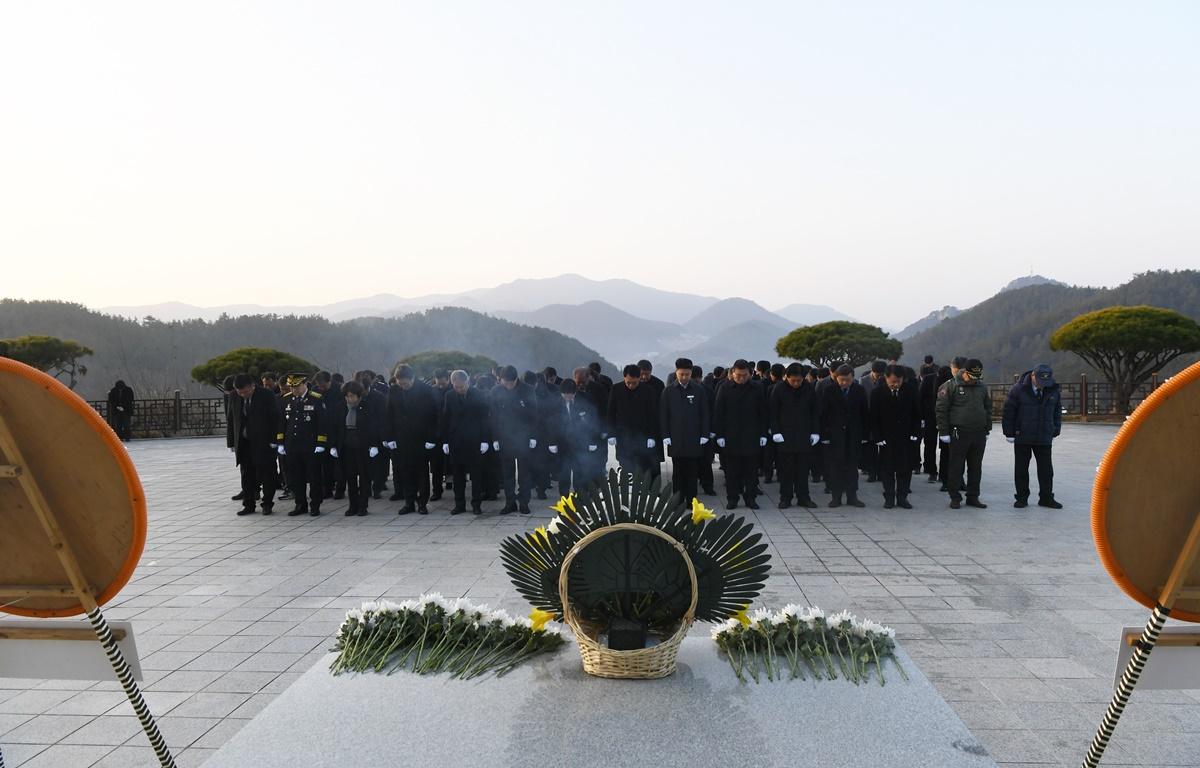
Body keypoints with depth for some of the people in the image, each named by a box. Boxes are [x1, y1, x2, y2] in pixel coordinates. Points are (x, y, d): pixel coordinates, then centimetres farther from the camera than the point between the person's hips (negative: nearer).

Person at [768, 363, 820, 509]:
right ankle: (785, 498, 9)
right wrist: (775, 432, -7)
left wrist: (815, 432, 4)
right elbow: (772, 413, 0)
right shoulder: (779, 390, -4)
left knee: (803, 468, 5)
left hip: (805, 436, 2)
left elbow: (815, 412, 9)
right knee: (786, 469, 1)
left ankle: (803, 497, 14)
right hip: (785, 437, -2)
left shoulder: (809, 390, 3)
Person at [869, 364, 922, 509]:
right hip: (886, 439, -2)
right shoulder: (877, 393, -4)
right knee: (887, 469, 2)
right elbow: (873, 417, -3)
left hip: (905, 437, 2)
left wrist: (915, 433, 0)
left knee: (905, 468, 4)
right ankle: (889, 498, 9)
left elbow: (916, 414, 9)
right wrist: (877, 437, -9)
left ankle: (902, 497, 12)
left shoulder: (910, 392, 3)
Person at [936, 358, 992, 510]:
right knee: (956, 467, 0)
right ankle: (955, 497, 8)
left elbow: (988, 409, 20)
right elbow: (942, 409, -6)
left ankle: (973, 497, 18)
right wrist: (944, 432, -9)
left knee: (976, 467, 9)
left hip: (979, 434, 5)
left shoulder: (982, 387, 12)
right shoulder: (951, 386, -5)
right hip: (959, 433, -5)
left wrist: (987, 430, 14)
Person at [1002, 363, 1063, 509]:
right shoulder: (1019, 389, -10)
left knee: (1046, 469, 8)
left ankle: (1046, 498, 18)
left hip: (1044, 438, 3)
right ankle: (1022, 498, 14)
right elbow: (1008, 411, -6)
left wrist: (1055, 431, 10)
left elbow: (1057, 411, 12)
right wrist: (1009, 433, -6)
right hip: (1022, 438, -3)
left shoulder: (1053, 390, 1)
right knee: (1021, 469, 5)